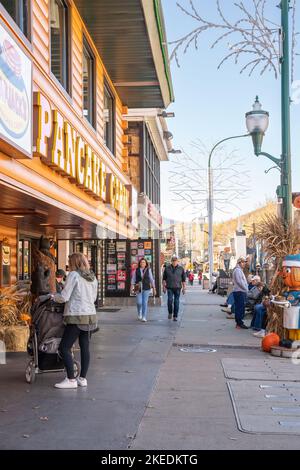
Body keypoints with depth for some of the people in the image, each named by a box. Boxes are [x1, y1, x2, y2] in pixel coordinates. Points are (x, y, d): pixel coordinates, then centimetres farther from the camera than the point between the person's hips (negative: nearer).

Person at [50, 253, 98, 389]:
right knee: (85, 347, 11)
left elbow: (64, 297, -10)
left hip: (76, 316, -8)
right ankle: (83, 378, 16)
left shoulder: (74, 275, -9)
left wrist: (53, 296, 8)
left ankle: (71, 380, -1)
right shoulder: (93, 277, 12)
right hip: (90, 316, 8)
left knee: (64, 347, 0)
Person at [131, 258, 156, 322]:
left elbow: (151, 279, 5)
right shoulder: (136, 270, 4)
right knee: (139, 302, -6)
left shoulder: (148, 270, 3)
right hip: (138, 289, 0)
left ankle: (144, 317, 0)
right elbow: (133, 279, 4)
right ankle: (139, 313, 25)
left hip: (146, 288, 0)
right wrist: (132, 286, -8)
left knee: (145, 303, -5)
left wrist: (154, 288, 4)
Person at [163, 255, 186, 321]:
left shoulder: (181, 269, 4)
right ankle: (170, 313, 13)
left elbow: (183, 279, 6)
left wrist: (184, 288, 1)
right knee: (170, 300, -11)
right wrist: (164, 287, 3)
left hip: (177, 288, 0)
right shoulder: (167, 268, 5)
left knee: (176, 302, 0)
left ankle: (175, 316, 6)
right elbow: (164, 278, 8)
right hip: (169, 288, 0)